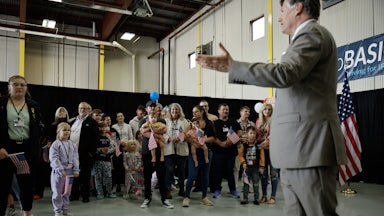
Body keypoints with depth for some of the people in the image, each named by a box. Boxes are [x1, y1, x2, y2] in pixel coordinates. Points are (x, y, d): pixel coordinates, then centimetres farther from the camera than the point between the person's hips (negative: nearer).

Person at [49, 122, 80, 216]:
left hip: (69, 171, 5)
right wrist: (61, 170, -22)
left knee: (67, 192, 13)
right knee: (58, 192, 4)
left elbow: (75, 158, 5)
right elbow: (54, 159, -15)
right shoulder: (55, 144, -8)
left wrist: (76, 170, -4)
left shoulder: (72, 144, 6)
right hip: (58, 171, -4)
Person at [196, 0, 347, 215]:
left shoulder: (313, 33, -7)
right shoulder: (309, 36, 24)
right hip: (298, 147, 10)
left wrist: (231, 66, -19)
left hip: (309, 145, -10)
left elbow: (283, 74, -24)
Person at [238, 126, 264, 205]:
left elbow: (261, 156, -3)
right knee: (246, 183, 8)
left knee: (255, 183, 7)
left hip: (256, 167, -1)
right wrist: (243, 162, -9)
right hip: (247, 167, 1)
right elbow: (240, 155, 3)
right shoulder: (244, 145, -4)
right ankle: (245, 198, 16)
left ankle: (256, 198, 18)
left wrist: (261, 166, -5)